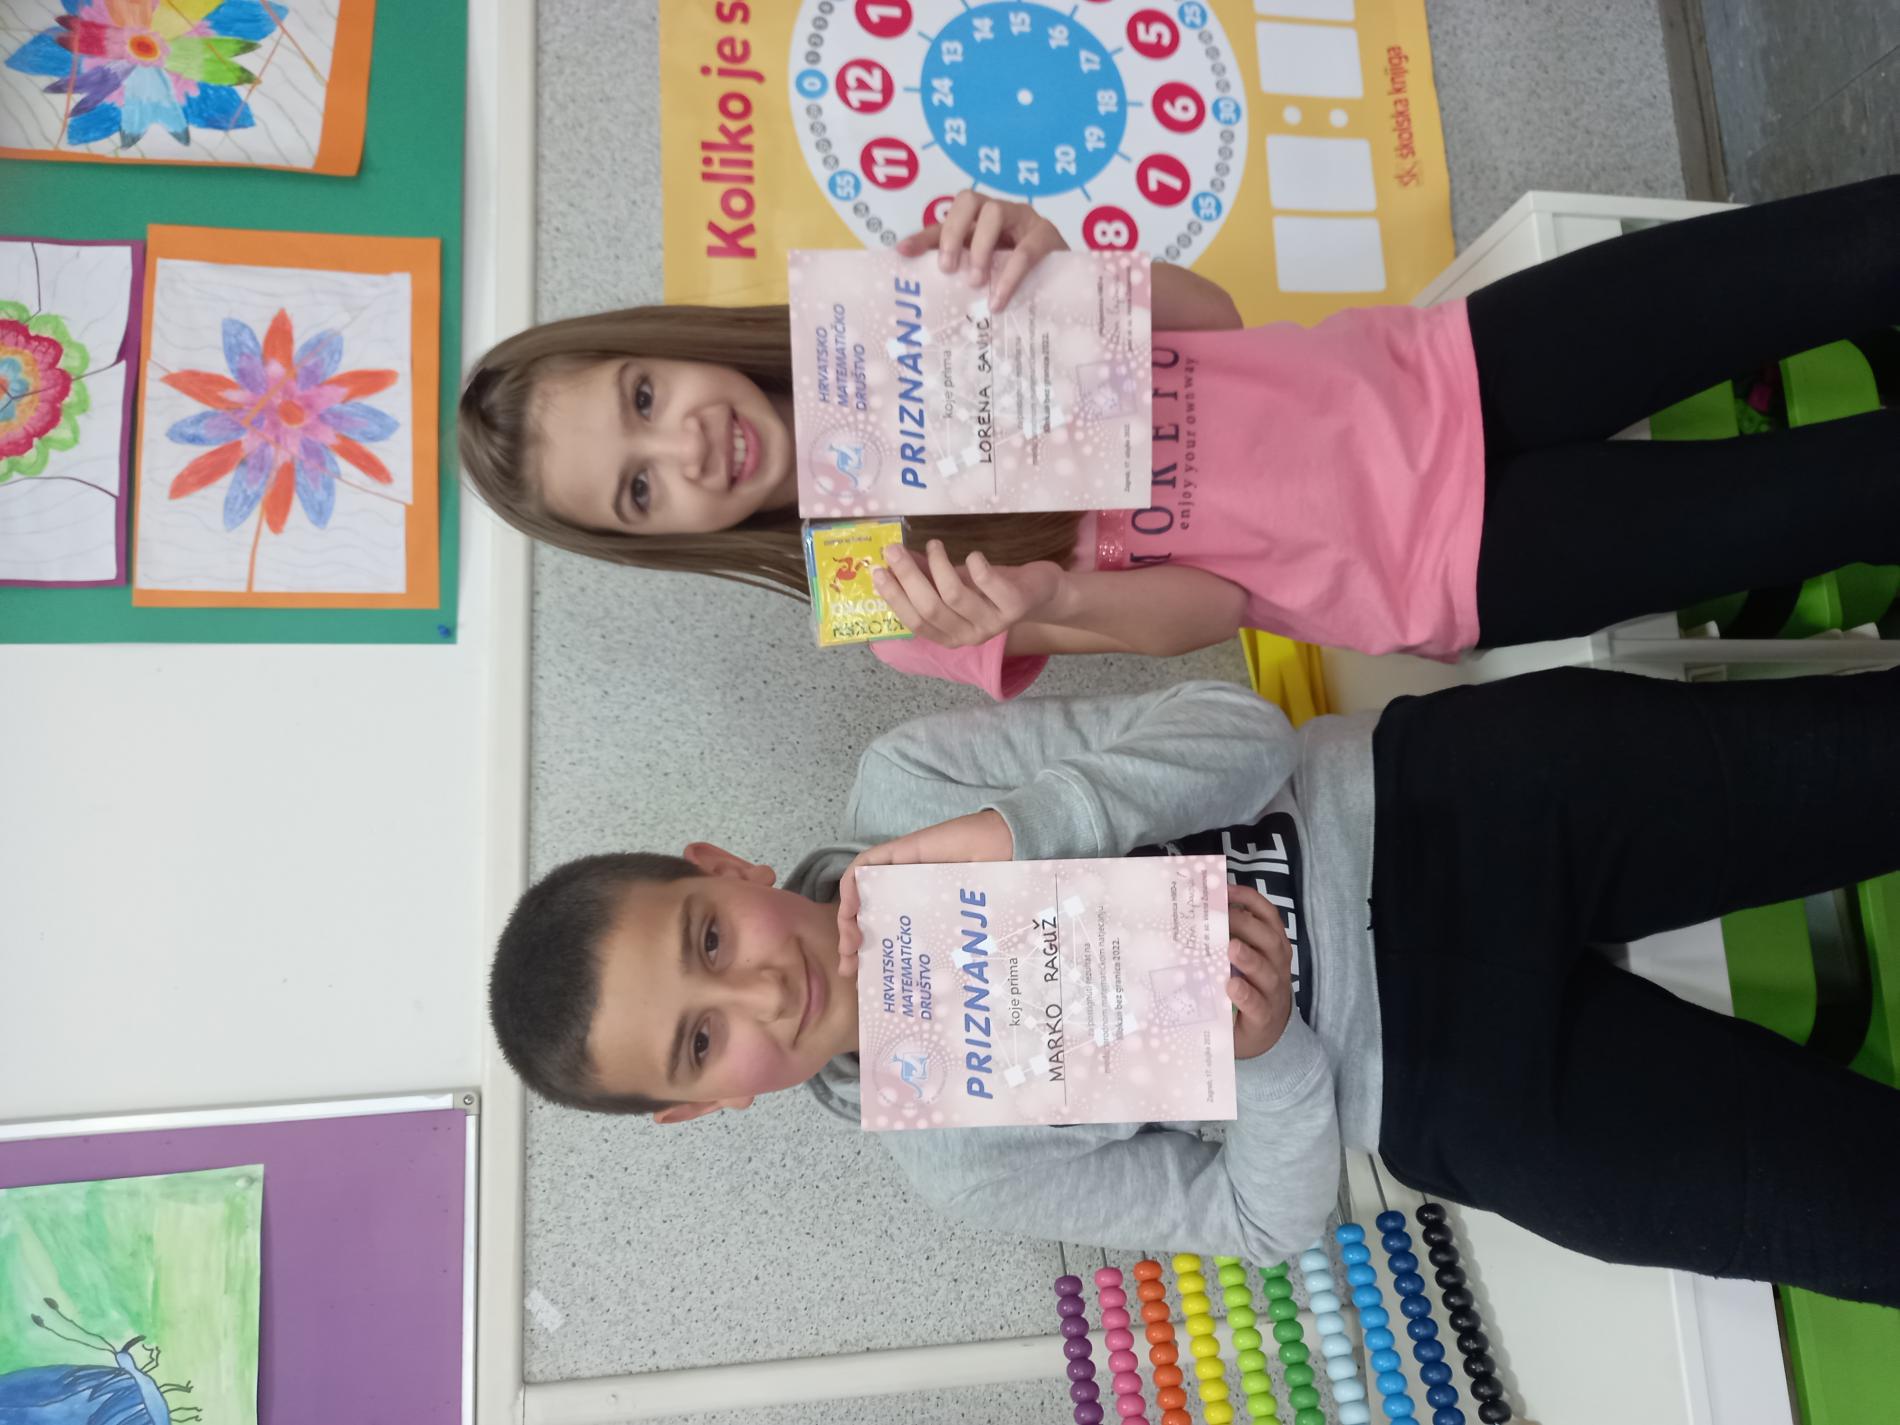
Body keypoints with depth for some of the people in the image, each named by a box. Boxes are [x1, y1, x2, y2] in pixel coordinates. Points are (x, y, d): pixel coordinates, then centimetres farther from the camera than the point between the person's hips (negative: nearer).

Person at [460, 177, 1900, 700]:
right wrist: (1041, 603, -36)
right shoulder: (896, 599, -11)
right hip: (1459, 570, -4)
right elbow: (1200, 609, -13)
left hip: (1441, 378, 4)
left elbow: (1209, 315, -1)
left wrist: (1053, 261, -23)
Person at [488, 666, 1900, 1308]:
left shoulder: (906, 784, -7)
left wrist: (1021, 830, -26)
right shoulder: (948, 1148, -6)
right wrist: (1267, 1056, -25)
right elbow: (1267, 1217, -2)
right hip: (1456, 1089, -1)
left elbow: (1240, 730, -11)